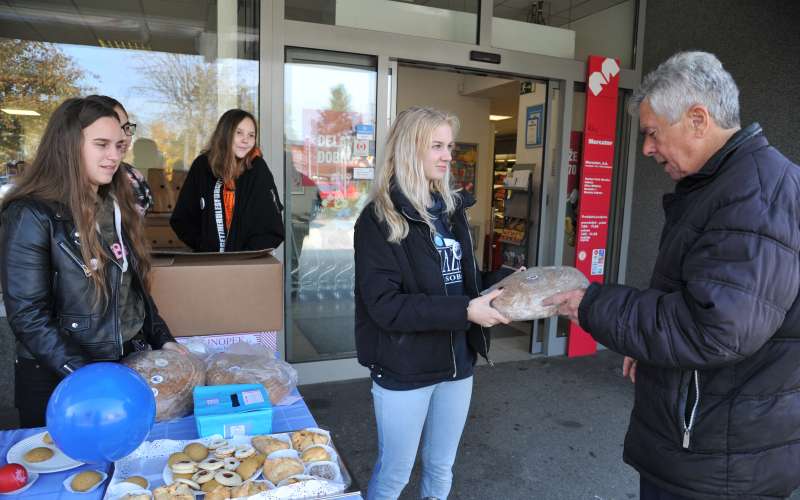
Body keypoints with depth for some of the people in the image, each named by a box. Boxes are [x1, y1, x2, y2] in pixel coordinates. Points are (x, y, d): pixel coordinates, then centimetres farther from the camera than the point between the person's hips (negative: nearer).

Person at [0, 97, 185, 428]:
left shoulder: (116, 206, 6)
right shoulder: (31, 215, -15)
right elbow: (28, 316, -18)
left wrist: (163, 340, 3)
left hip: (127, 366, 6)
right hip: (59, 382, -6)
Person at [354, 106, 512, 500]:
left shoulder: (451, 208, 7)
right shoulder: (380, 218, -14)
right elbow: (385, 305, -22)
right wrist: (464, 311, -27)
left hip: (456, 363, 6)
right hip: (404, 370, -6)